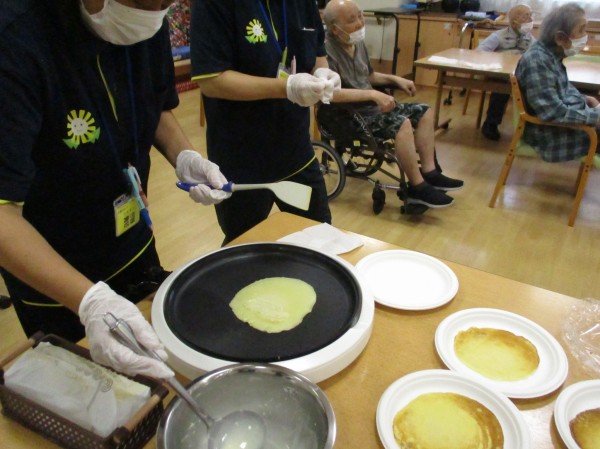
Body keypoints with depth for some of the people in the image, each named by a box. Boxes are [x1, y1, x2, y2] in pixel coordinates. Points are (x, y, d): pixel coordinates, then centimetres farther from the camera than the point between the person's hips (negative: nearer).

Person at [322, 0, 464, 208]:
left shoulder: (358, 43, 10)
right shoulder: (326, 49, -18)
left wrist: (395, 79, 9)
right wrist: (373, 94, -32)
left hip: (367, 106, 10)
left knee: (424, 112, 3)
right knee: (401, 123, -29)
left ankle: (429, 172, 2)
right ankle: (417, 187, -18)